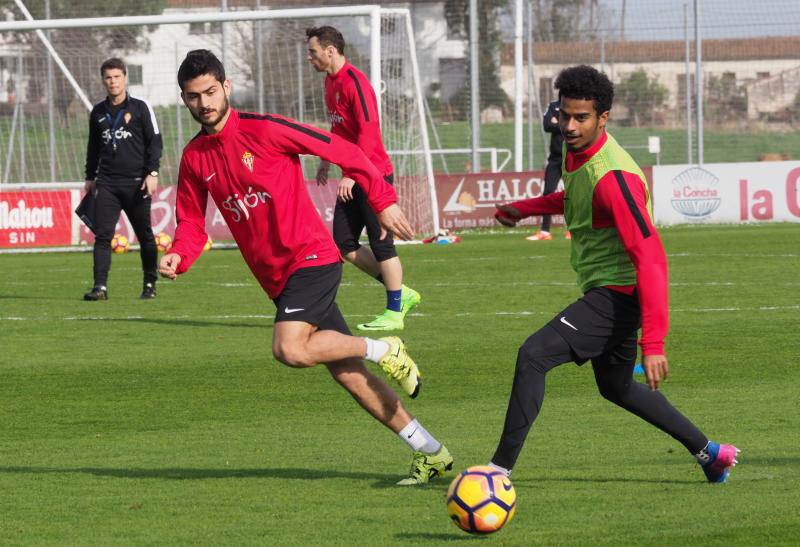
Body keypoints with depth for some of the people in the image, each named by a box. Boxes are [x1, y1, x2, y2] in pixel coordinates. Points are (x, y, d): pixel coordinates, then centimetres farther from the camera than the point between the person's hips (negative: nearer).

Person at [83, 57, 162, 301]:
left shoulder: (140, 108, 0)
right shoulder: (98, 112, 12)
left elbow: (155, 141, -1)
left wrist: (152, 173, -10)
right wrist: (90, 177, 21)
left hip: (136, 182, -3)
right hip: (106, 182, 3)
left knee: (145, 235, 5)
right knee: (102, 234, -9)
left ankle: (150, 285, 18)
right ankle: (100, 286, -13)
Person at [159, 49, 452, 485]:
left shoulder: (263, 130, -11)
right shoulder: (194, 158, 8)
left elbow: (340, 150, -7)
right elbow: (191, 223, 11)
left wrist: (382, 200, -8)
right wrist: (178, 257, -10)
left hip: (311, 257, -7)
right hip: (278, 278, 7)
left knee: (290, 349, -27)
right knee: (346, 373, 7)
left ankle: (384, 351, -3)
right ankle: (430, 453, 14)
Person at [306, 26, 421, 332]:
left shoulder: (354, 82, -17)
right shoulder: (331, 82, 12)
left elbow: (368, 132, -22)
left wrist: (351, 174, -24)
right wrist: (327, 161, 22)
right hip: (353, 177, 10)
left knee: (380, 243, -3)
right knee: (344, 243, 6)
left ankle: (394, 312, 6)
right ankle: (401, 294, 16)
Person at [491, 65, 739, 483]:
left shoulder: (613, 177, -27)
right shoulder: (577, 152, 2)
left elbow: (649, 257, -29)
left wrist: (653, 342, -32)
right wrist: (525, 208, 19)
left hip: (617, 295, -11)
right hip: (606, 292, 11)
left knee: (533, 355, -19)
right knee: (616, 386, 25)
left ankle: (502, 467, -16)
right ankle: (709, 453, 35)